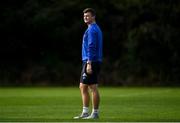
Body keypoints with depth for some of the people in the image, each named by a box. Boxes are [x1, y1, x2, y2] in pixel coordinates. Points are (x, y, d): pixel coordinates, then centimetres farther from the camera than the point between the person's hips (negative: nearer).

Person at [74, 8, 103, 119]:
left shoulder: (92, 29, -12)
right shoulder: (96, 28, 19)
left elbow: (91, 47, -19)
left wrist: (89, 63, -23)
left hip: (91, 62, -10)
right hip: (90, 62, 10)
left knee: (93, 88, -6)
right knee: (83, 87, 12)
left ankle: (95, 113, -3)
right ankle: (85, 113, 14)